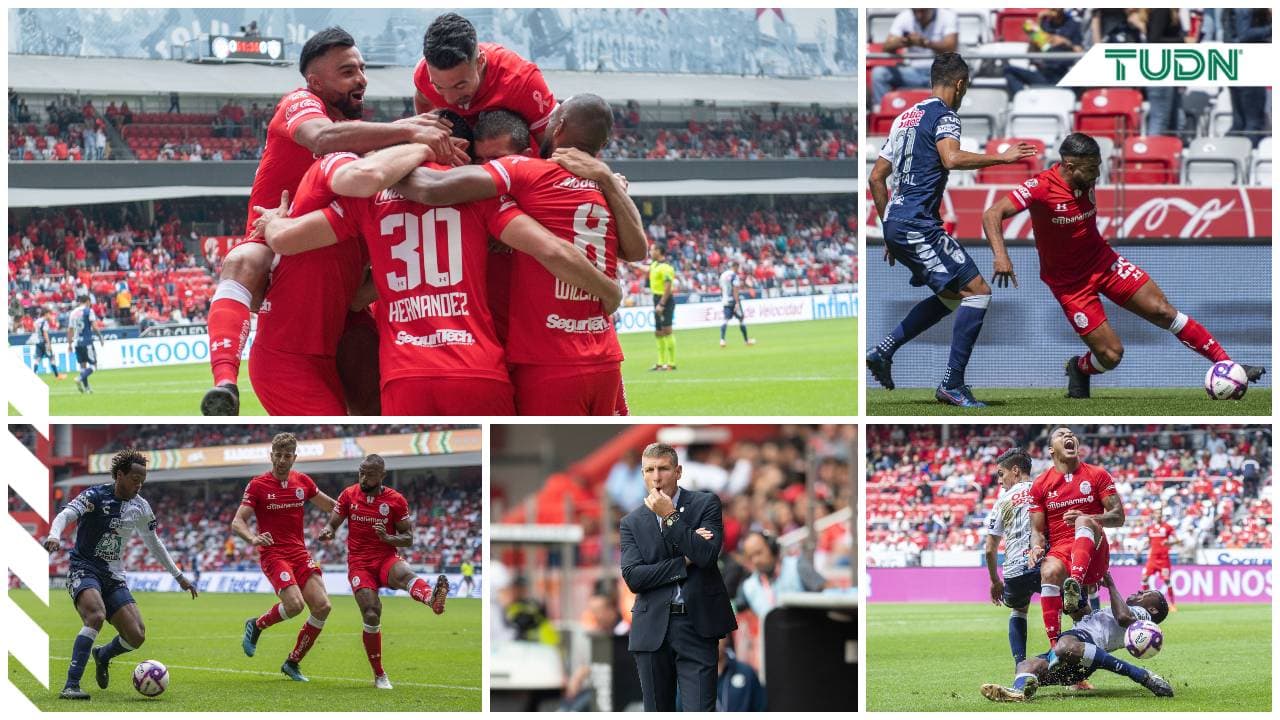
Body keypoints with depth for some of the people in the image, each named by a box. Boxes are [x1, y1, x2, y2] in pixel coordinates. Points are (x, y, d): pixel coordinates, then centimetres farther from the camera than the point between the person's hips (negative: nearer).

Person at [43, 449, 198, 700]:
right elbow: (66, 515, -27)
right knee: (96, 616, -35)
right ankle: (70, 686, -34)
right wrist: (54, 536, -49)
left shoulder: (140, 507, 6)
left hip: (114, 576, 6)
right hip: (84, 568, -6)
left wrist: (178, 576, 22)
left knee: (136, 636, -7)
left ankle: (103, 656, 29)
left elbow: (153, 543, 20)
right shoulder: (95, 496, -11)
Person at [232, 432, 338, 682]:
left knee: (322, 606, -10)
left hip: (300, 553, 5)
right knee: (294, 604, -26)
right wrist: (253, 538, -31)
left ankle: (293, 663, 7)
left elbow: (332, 507, 22)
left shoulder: (303, 482, 8)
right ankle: (257, 625, 7)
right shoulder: (258, 485, -6)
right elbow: (237, 522, -10)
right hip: (273, 554, -5)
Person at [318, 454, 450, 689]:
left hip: (387, 558, -1)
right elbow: (333, 524, 8)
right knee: (371, 616, -14)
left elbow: (408, 538, 3)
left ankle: (433, 599, -73)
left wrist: (387, 538, -19)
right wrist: (327, 532, -17)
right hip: (359, 563, 1)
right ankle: (379, 676, 3)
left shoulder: (396, 500, 0)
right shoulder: (348, 495, 4)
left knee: (405, 574, -38)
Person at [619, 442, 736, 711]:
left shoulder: (706, 504, 4)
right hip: (652, 628, 3)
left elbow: (707, 555, -12)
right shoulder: (631, 522, 9)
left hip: (696, 626, -3)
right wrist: (684, 562, -8)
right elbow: (633, 577, -4)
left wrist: (670, 517, -10)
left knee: (700, 712, -11)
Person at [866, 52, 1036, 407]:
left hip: (895, 224, 9)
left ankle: (883, 352, 15)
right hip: (919, 224, -9)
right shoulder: (943, 115, -6)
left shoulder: (906, 116, 20)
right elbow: (952, 158, -27)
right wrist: (1003, 157, -17)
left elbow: (877, 177, 22)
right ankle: (952, 384, -14)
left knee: (951, 296, 20)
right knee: (977, 291, -9)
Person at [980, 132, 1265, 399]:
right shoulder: (1041, 187, -25)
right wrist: (1000, 256, -43)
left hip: (1103, 261, 5)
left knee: (1161, 310, -6)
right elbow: (992, 215, -29)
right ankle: (1079, 369, 27)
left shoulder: (1086, 181, -6)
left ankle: (1226, 364, -1)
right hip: (1070, 284, -5)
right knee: (1111, 355, -9)